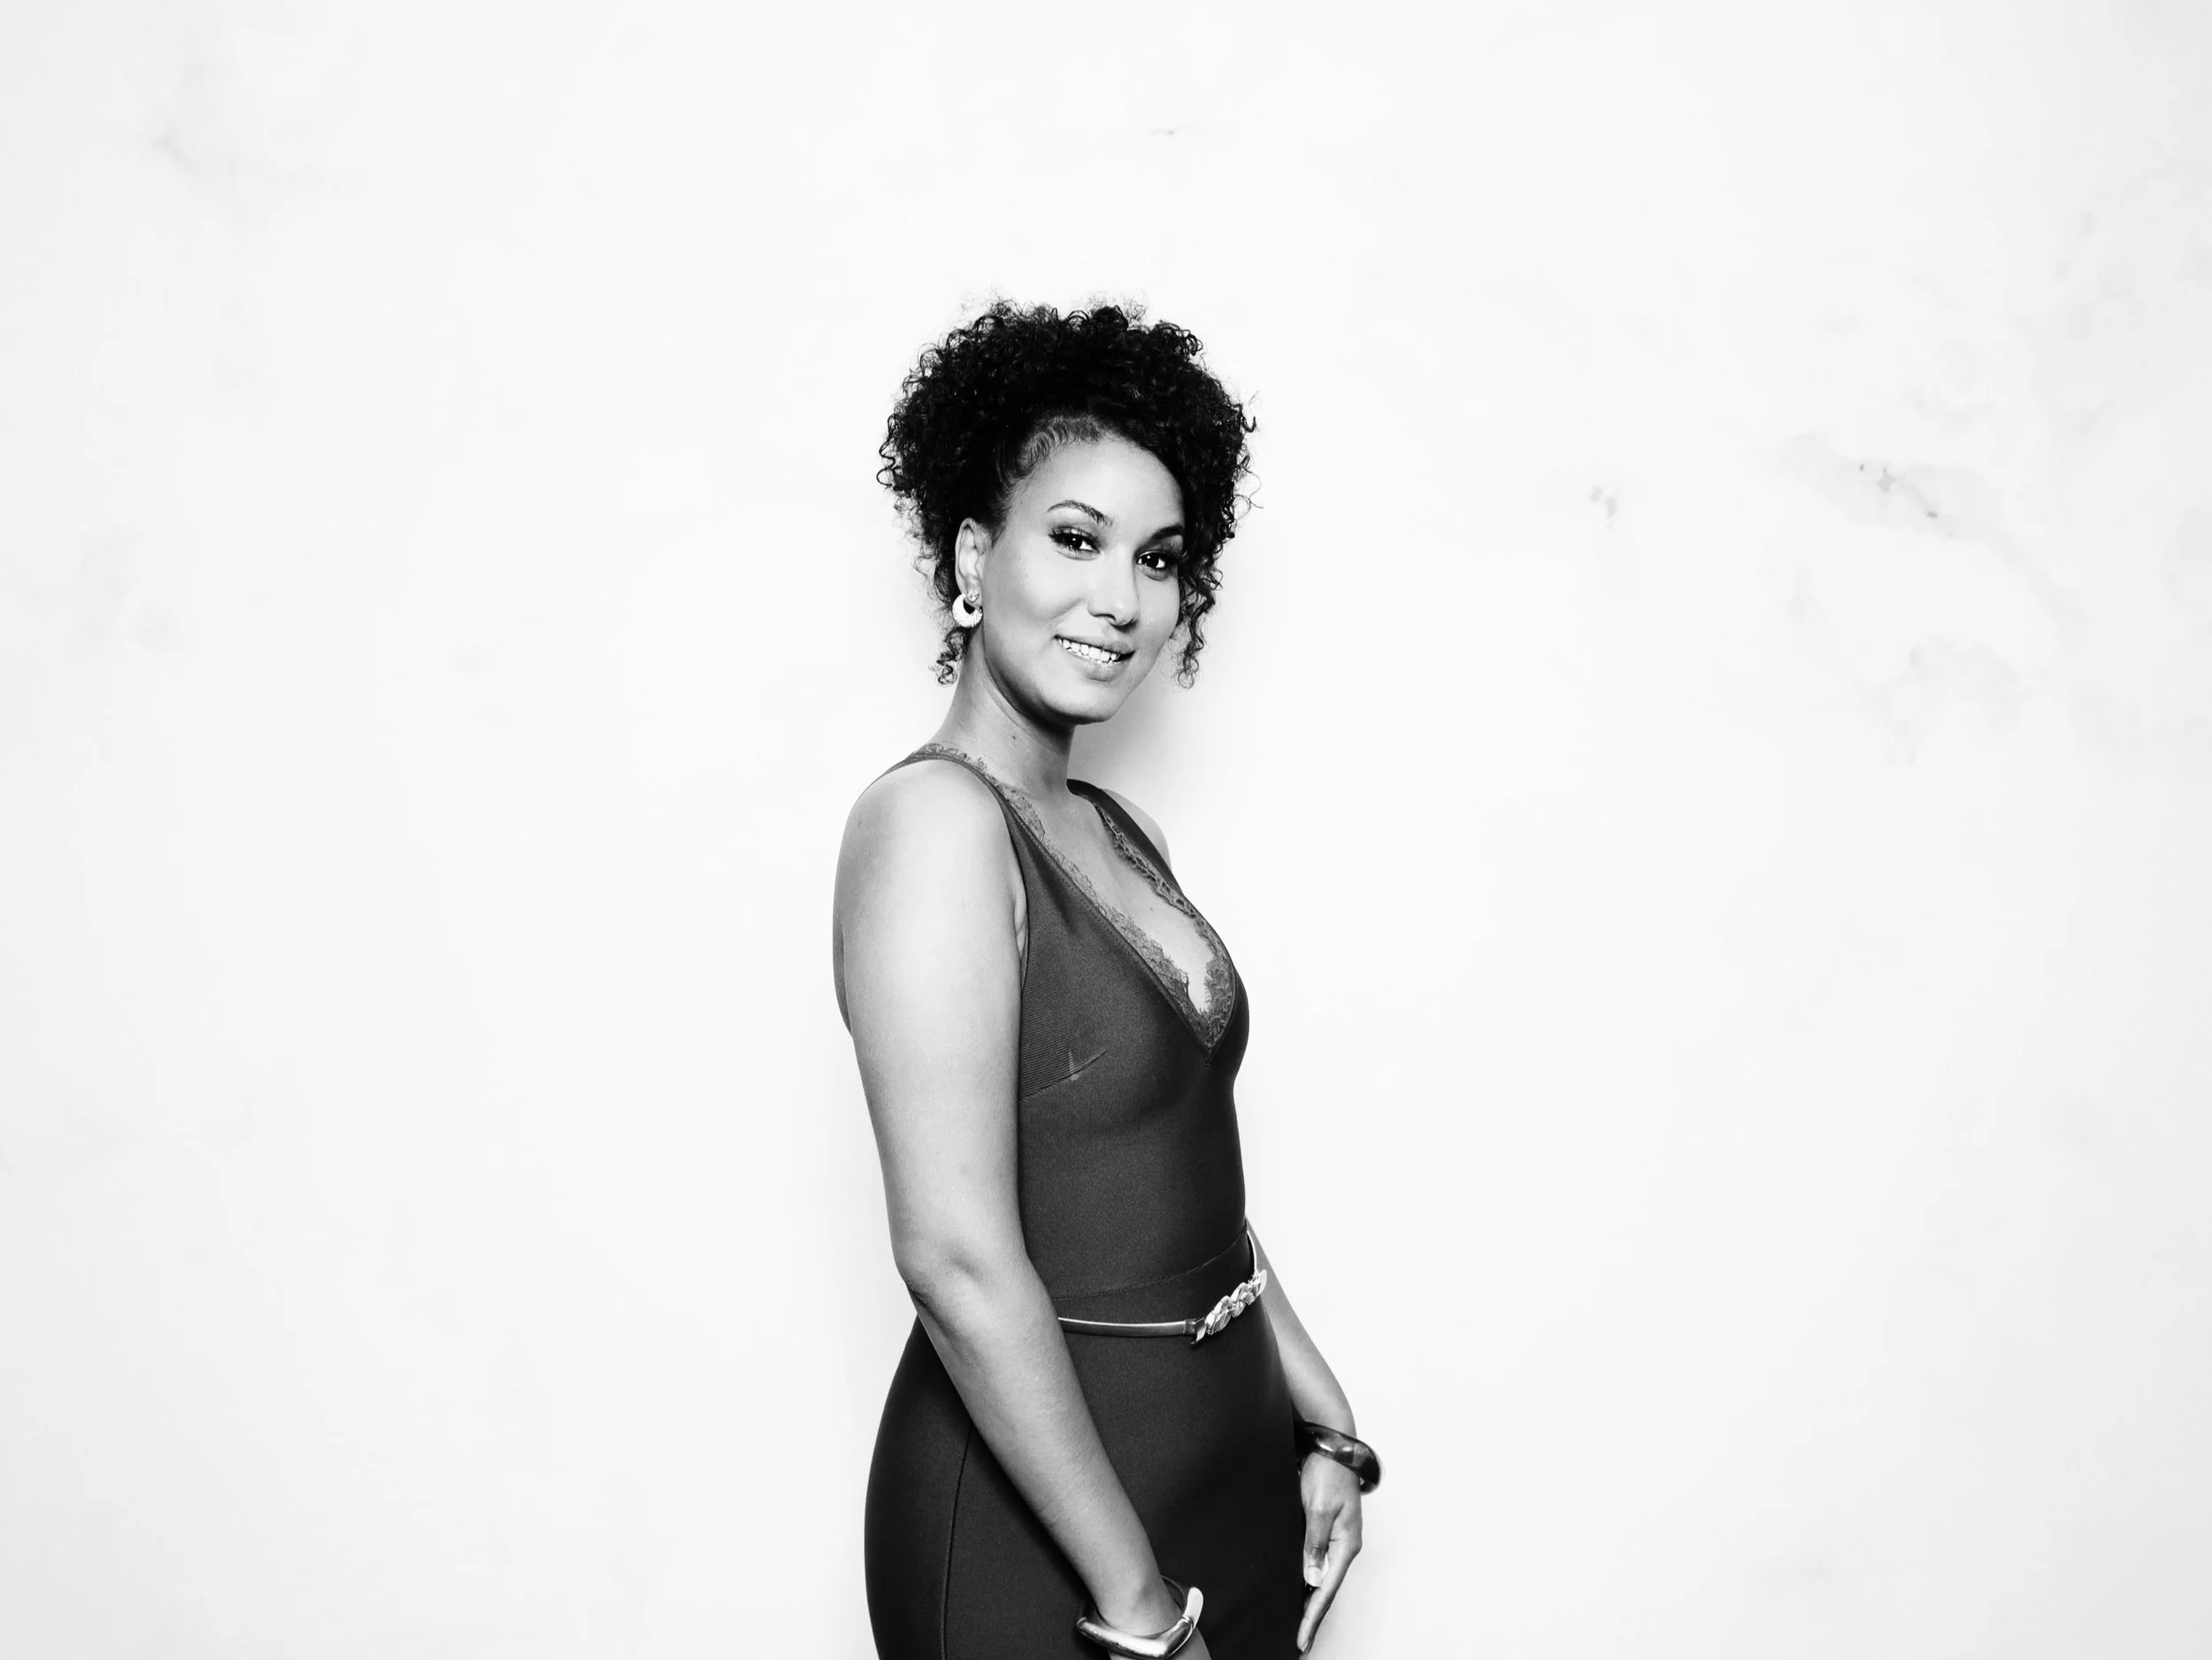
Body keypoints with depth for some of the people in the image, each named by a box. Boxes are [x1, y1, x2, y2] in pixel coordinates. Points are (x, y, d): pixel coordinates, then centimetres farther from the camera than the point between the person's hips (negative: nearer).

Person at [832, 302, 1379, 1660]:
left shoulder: (1119, 833, 7)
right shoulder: (935, 819, -19)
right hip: (1036, 1512, -8)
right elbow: (961, 1258, -24)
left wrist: (1325, 1425, 9)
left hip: (1231, 1474, 8)